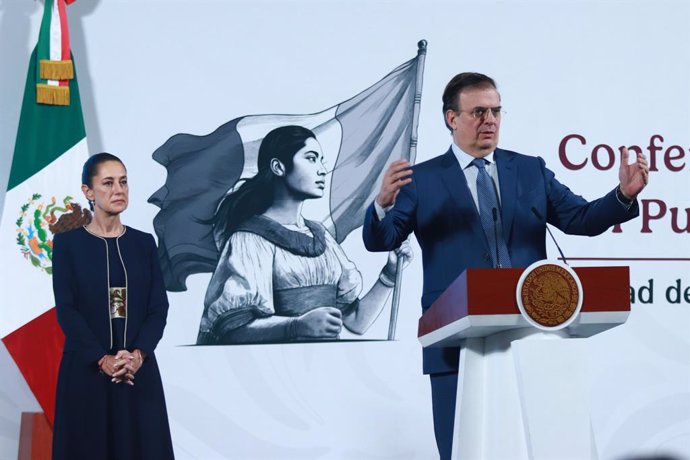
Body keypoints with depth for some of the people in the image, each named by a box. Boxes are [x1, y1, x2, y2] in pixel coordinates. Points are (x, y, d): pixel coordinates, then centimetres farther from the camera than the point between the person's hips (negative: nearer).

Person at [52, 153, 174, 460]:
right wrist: (102, 359, -19)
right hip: (86, 368, -2)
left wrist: (138, 355, -15)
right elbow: (66, 310, -7)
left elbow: (159, 307, 1)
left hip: (139, 369, 2)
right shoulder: (68, 243, 0)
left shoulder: (144, 243, 8)